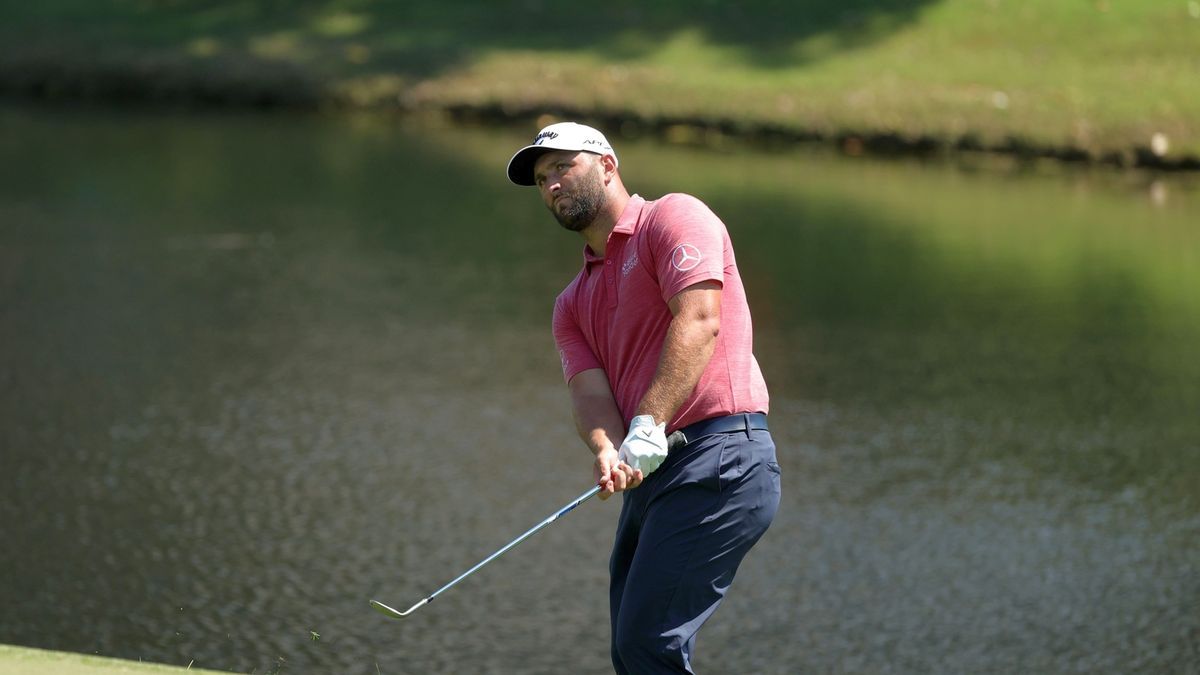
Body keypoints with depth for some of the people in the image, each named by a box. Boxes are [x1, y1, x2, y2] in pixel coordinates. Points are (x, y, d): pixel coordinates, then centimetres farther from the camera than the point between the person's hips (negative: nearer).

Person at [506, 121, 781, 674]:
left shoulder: (674, 216, 2)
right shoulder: (573, 303, 24)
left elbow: (699, 321, -14)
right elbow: (589, 390, 6)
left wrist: (650, 426, -23)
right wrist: (608, 451, -17)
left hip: (717, 460, -9)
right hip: (650, 479, 9)